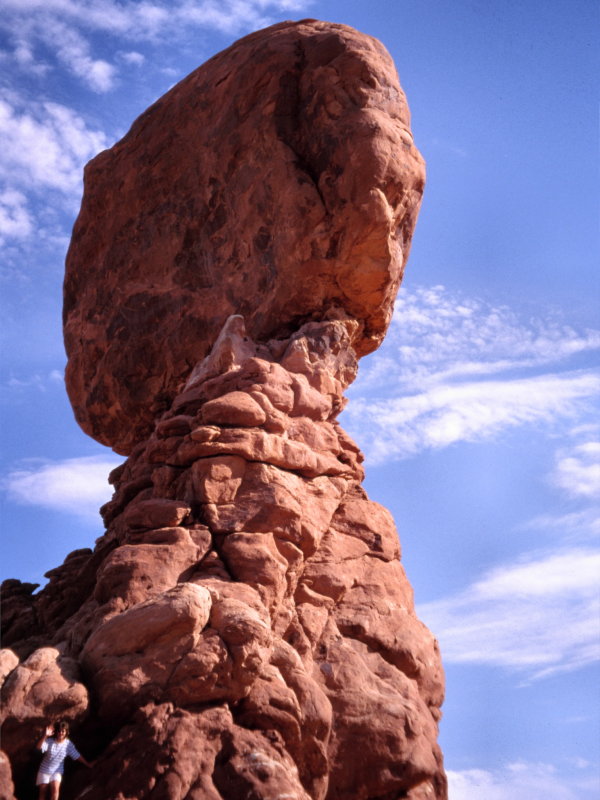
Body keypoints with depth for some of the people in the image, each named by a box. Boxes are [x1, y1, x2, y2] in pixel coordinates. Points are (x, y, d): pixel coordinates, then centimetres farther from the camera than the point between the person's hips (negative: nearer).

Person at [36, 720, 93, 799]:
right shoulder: (49, 741, -19)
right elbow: (39, 747, -38)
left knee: (55, 789, -22)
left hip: (57, 772, 0)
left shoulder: (68, 744, -12)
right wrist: (45, 735, -51)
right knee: (43, 792, 4)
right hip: (44, 770, 0)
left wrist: (88, 764, -2)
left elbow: (77, 756, -3)